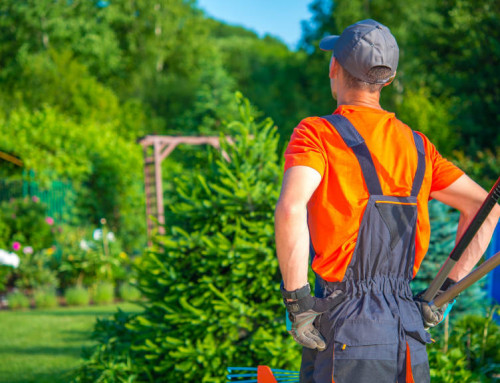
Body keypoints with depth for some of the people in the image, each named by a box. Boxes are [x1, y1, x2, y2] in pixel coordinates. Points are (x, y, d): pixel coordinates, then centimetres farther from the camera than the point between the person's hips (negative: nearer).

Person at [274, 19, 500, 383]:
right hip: (410, 338, 5)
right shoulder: (416, 145, 13)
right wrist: (444, 291, 14)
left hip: (346, 326, -5)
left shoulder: (317, 133, -4)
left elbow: (291, 210, -22)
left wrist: (297, 303, -14)